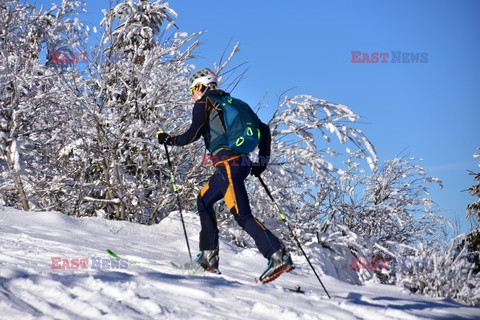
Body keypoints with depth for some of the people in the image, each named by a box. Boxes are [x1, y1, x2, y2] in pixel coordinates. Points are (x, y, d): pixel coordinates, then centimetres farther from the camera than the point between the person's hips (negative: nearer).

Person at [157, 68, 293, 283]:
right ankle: (208, 257, 18)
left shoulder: (203, 104, 5)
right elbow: (263, 129, 23)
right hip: (242, 163, 9)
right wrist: (262, 160, 24)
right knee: (204, 201, 21)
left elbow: (193, 134, -7)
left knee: (243, 216, -14)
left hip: (228, 163, -9)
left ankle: (279, 257, -25)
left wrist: (169, 140, 11)